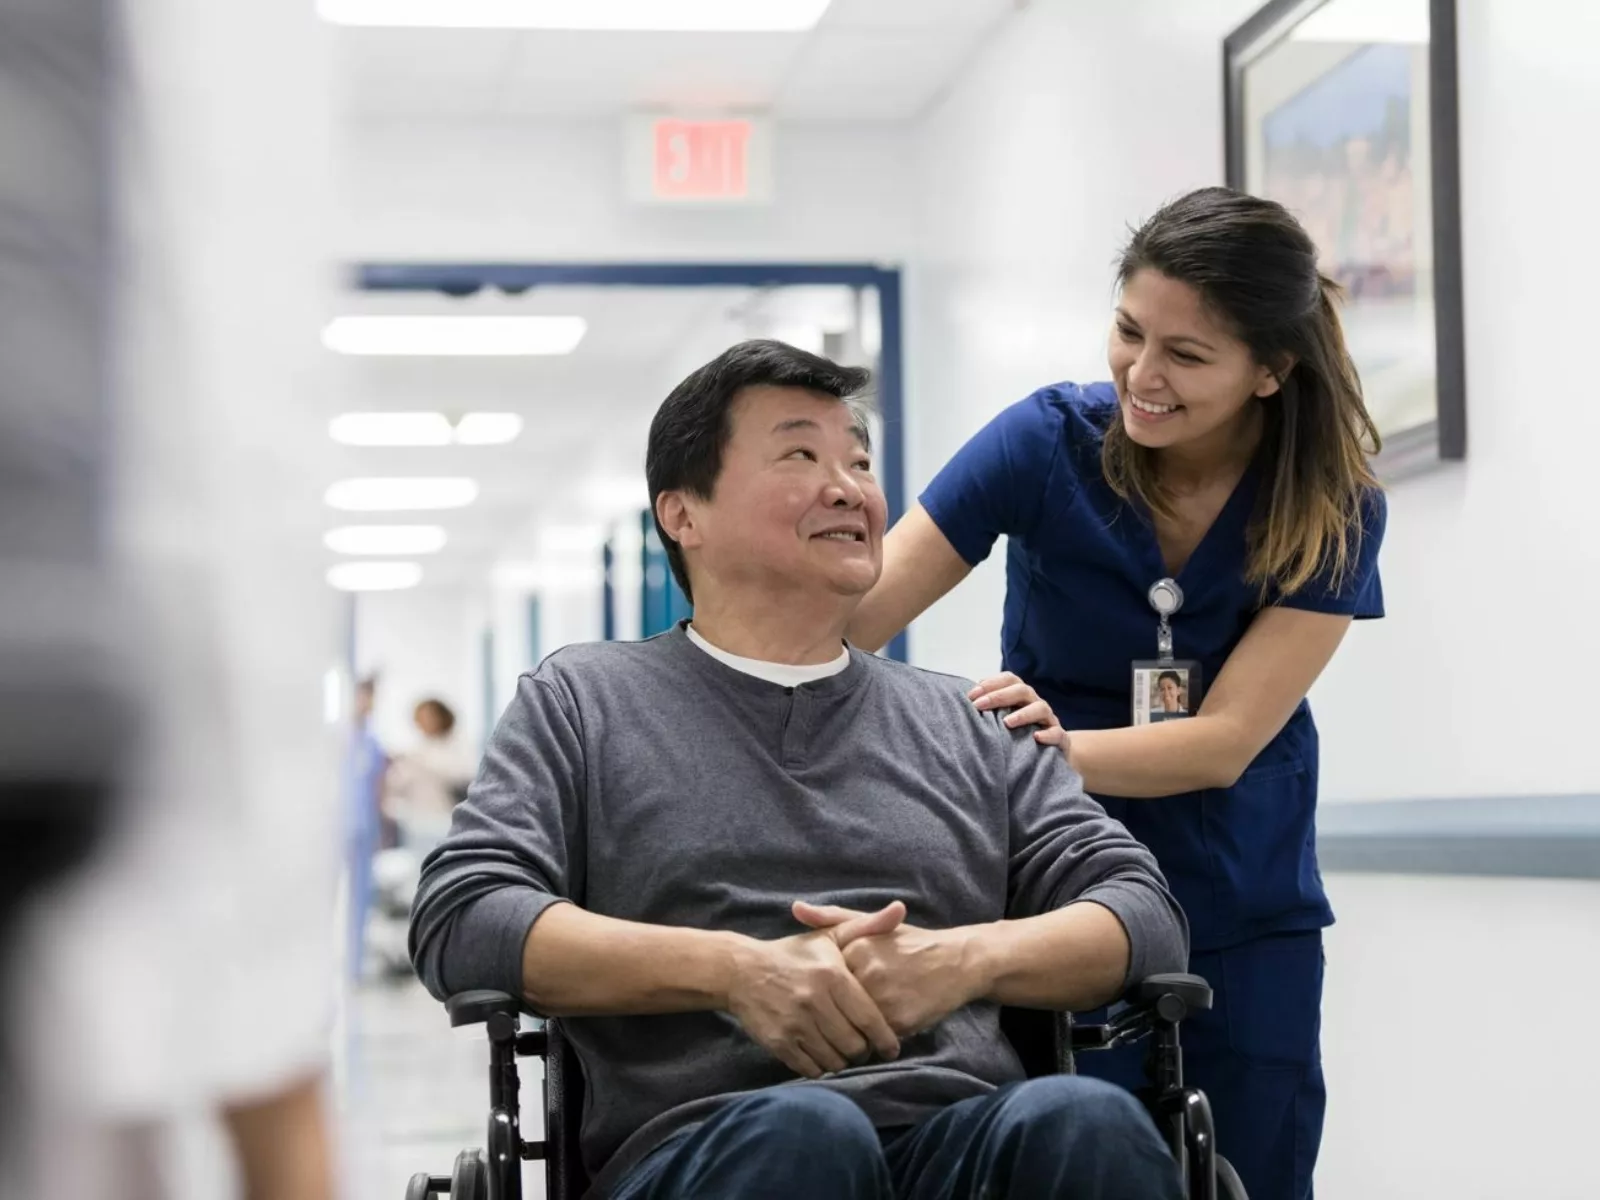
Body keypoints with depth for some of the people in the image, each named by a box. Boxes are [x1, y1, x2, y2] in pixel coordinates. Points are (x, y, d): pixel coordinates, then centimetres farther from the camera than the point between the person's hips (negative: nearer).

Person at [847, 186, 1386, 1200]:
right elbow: (843, 625, -18)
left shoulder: (1333, 507, -11)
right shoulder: (1049, 441, -13)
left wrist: (1061, 747, -36)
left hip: (1248, 918, 1)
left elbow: (1227, 740, -19)